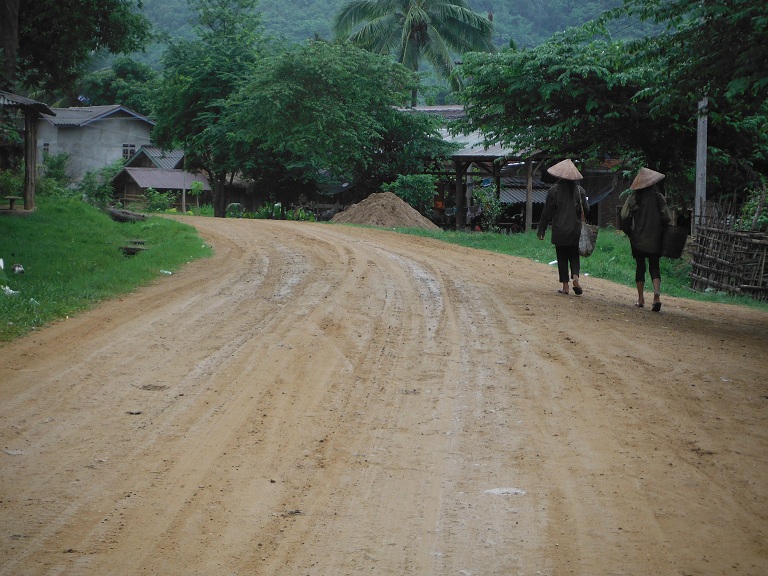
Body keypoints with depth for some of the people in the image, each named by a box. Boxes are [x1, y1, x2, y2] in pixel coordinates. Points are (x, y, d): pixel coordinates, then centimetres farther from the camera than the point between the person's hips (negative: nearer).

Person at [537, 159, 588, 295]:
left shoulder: (554, 191, -7)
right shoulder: (580, 190, -1)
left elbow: (547, 213, -4)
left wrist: (541, 230, 4)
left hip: (560, 231, -2)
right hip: (576, 230, 2)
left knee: (562, 258, 6)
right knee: (574, 256, 15)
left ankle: (565, 286, 5)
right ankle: (575, 277, -8)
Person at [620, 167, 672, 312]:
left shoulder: (633, 198, -5)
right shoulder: (659, 197, -5)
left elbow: (624, 218, -6)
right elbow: (666, 218, -6)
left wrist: (629, 233, 9)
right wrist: (660, 231, 12)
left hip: (638, 239, 0)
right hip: (655, 240, 0)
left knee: (640, 267, 10)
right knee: (654, 267, 7)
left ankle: (641, 299, 12)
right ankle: (657, 296, -13)